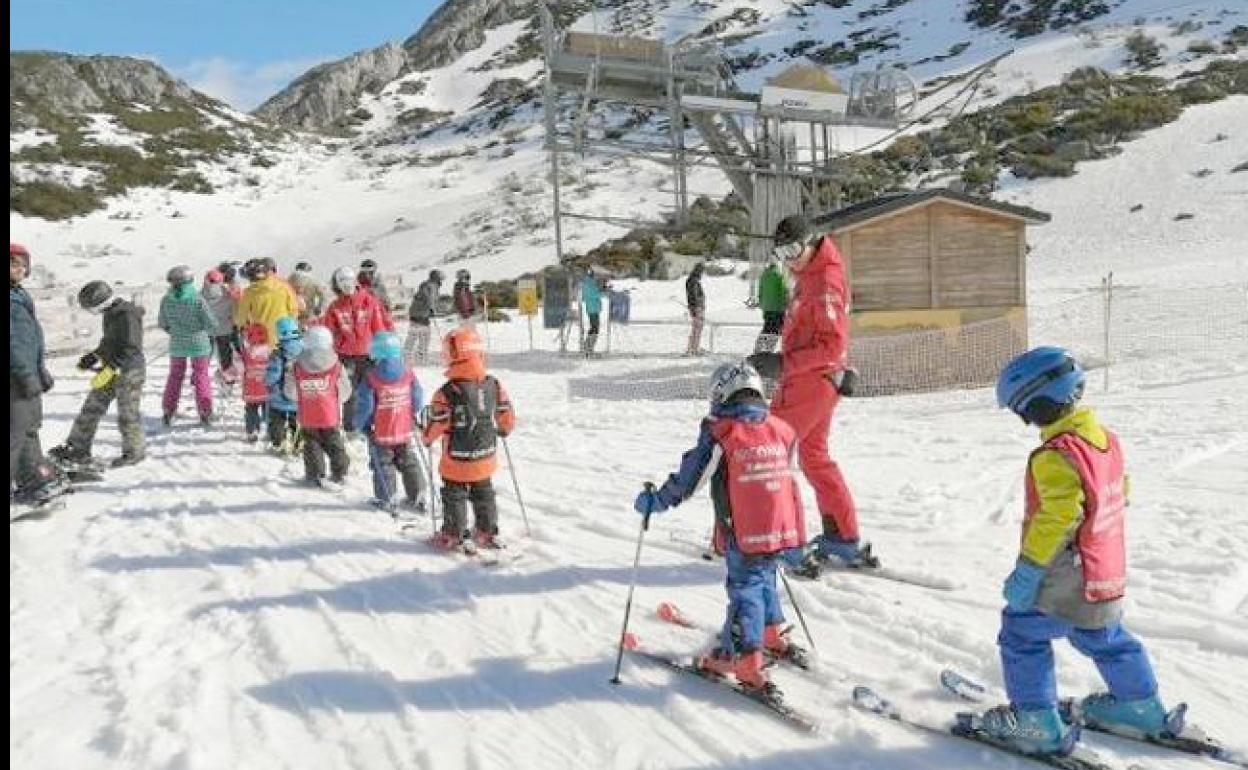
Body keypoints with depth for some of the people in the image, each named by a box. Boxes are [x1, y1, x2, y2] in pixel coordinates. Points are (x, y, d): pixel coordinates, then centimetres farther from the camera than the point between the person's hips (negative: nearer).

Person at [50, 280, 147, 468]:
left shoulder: (127, 315, -20)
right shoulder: (111, 313, 9)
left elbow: (131, 349, -24)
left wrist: (110, 369, -27)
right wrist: (93, 357, 18)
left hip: (129, 370, -10)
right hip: (111, 369, 10)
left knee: (128, 413, 2)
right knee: (91, 409, 11)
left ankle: (135, 451, 18)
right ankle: (77, 449, 18)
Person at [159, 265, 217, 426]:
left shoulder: (166, 300, -9)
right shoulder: (197, 299, -17)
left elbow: (162, 324, 1)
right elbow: (211, 323, -15)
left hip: (176, 345, 2)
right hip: (198, 343, -2)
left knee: (175, 376, 17)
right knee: (201, 376, 10)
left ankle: (168, 411, 19)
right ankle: (205, 412, 11)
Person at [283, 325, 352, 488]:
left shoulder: (297, 367, -7)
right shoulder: (336, 366, -11)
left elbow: (290, 392, 3)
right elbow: (345, 391, -1)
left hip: (307, 418, 1)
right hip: (331, 416, -1)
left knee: (312, 445, 13)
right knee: (335, 445, 12)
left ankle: (316, 475, 15)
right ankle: (339, 474, 17)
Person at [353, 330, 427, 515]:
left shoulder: (371, 377, -18)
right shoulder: (408, 374, -7)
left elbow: (364, 405, -15)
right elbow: (418, 400, 0)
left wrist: (361, 425, 3)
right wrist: (413, 417, 17)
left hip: (380, 433, -4)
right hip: (404, 431, 4)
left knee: (383, 464, 11)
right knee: (408, 463, 17)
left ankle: (388, 500, 15)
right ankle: (418, 498, 21)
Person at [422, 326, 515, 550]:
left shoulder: (446, 393, -22)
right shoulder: (494, 385, -7)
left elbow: (437, 425, -15)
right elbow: (507, 417, 1)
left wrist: (427, 437, 6)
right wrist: (503, 430, 22)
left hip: (456, 461, -4)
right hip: (485, 458, 4)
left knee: (454, 497, 12)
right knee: (484, 494, 20)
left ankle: (453, 536, 22)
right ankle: (487, 533, 28)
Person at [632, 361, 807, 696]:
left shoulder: (720, 434, -11)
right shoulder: (782, 431, 5)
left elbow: (689, 479, -7)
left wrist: (655, 500, 7)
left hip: (744, 534, -5)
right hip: (784, 529, 5)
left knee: (745, 589, 3)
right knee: (764, 579, 25)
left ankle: (745, 659, -4)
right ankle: (772, 635, 40)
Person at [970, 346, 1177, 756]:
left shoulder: (1055, 457, -26)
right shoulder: (1106, 438, 3)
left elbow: (1056, 518, -30)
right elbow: (1118, 496, 14)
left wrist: (1026, 572, -24)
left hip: (1063, 584, -9)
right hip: (1107, 577, 9)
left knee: (1021, 637, 6)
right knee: (1105, 639, 28)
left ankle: (1038, 724, 11)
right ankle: (1144, 709, 44)